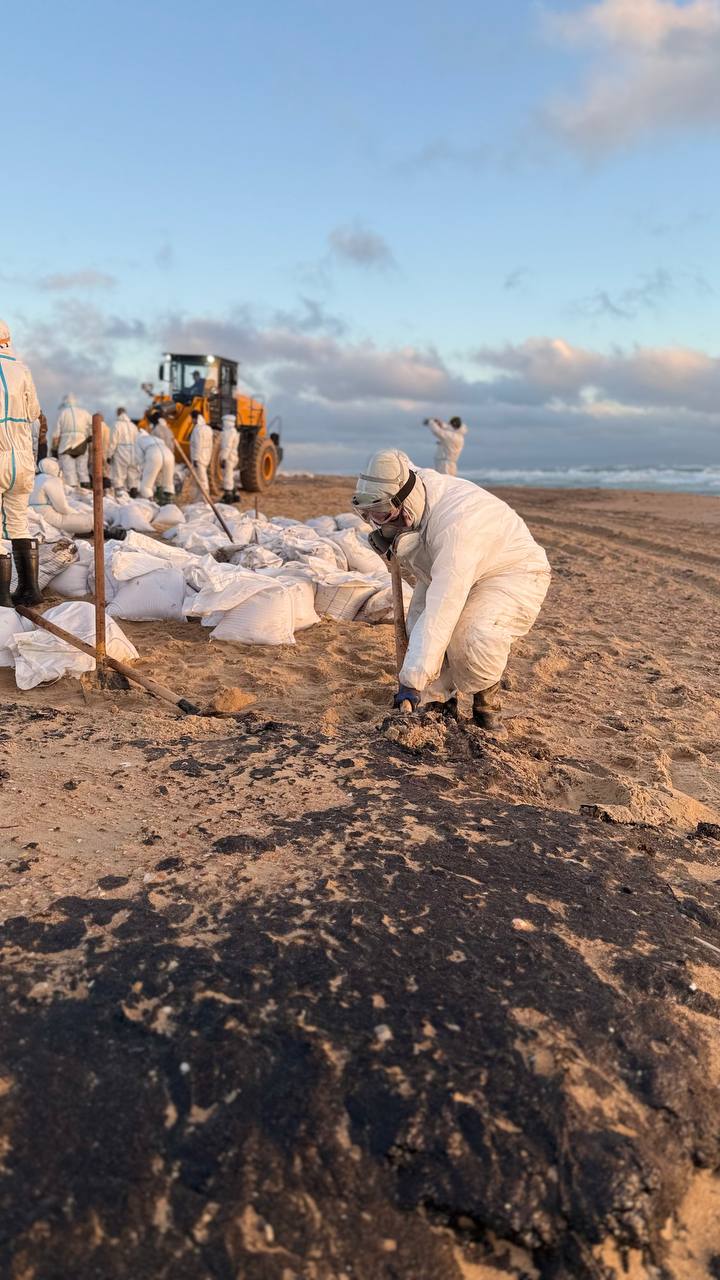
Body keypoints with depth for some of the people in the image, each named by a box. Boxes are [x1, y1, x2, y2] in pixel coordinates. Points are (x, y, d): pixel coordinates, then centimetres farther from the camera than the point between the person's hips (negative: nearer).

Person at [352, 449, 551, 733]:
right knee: (419, 624, -13)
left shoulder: (455, 524, -41)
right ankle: (438, 700, 7)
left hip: (515, 573, -8)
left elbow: (440, 613, -44)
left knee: (477, 637, -33)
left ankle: (486, 699, -3)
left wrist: (412, 682, -42)